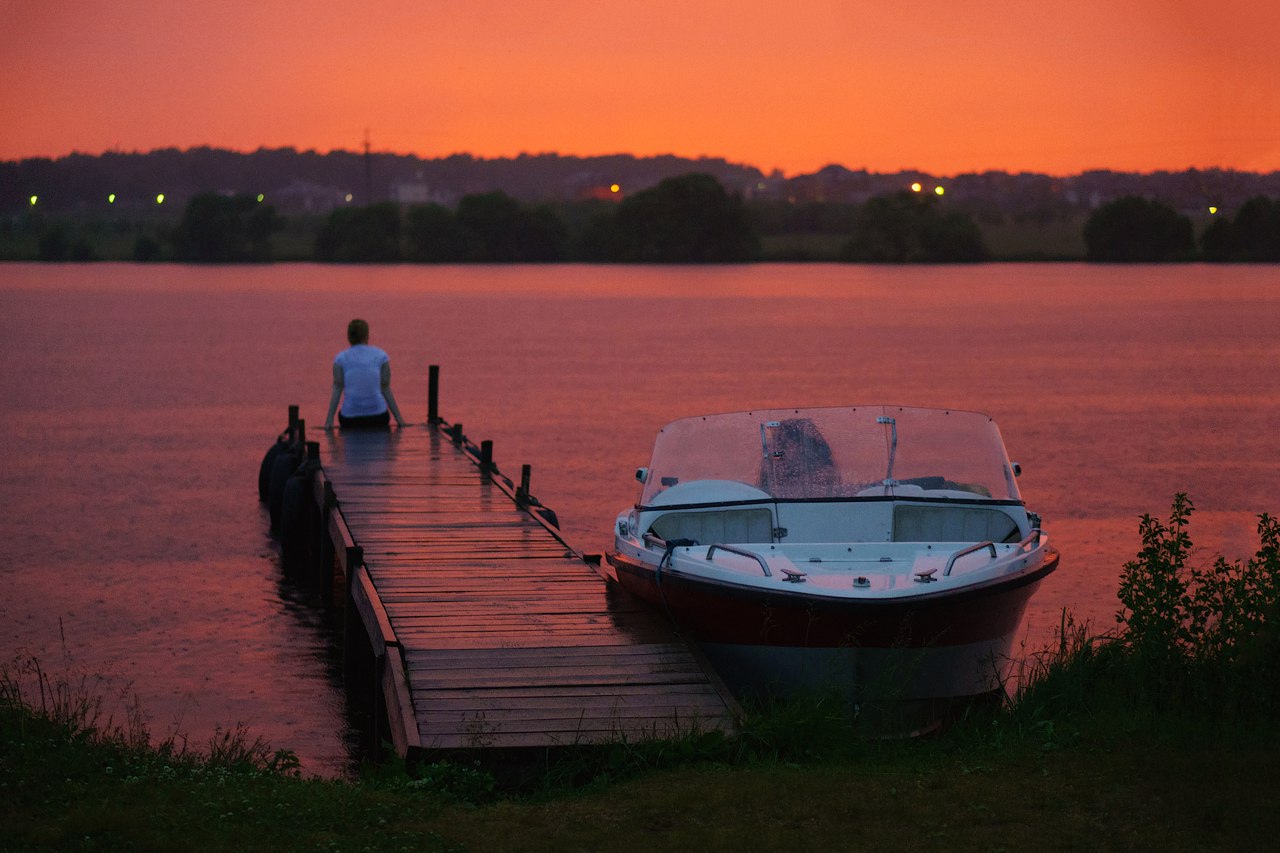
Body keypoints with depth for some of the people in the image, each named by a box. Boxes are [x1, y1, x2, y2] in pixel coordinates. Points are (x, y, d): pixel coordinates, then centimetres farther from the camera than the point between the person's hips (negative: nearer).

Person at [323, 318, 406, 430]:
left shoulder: (340, 358, 2)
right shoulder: (381, 356, 3)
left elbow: (337, 389, -2)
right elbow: (386, 389, 4)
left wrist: (329, 419, -2)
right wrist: (398, 417, 9)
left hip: (350, 419, 0)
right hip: (377, 416, 0)